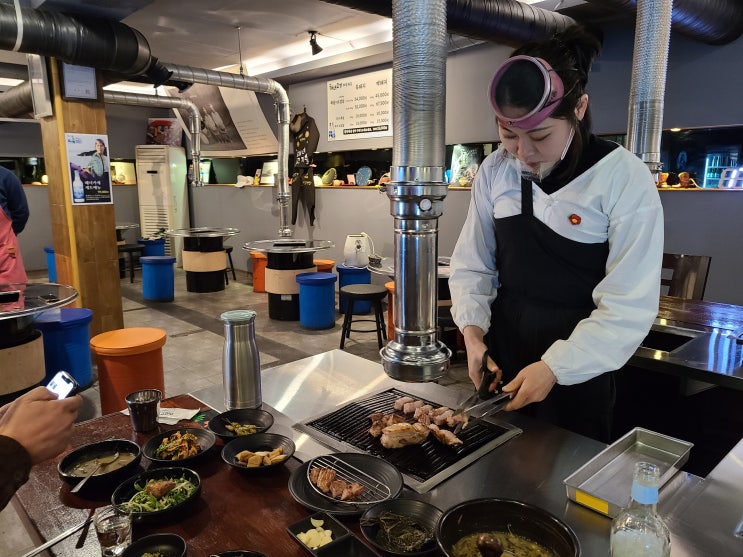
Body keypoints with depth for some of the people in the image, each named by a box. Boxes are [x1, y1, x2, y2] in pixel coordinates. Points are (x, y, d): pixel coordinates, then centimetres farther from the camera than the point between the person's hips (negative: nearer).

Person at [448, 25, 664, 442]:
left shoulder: (625, 179, -16)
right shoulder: (495, 170, -3)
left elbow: (629, 307, -17)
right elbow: (473, 264, 2)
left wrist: (555, 367, -21)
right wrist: (473, 330, -11)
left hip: (578, 367, -3)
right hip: (501, 351, 4)